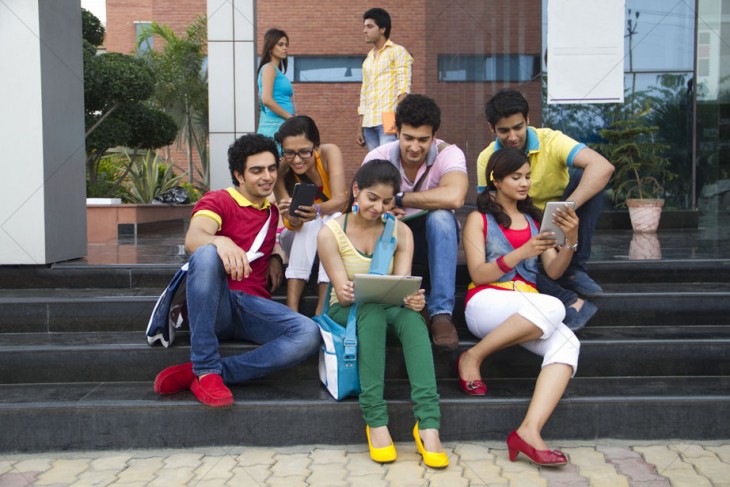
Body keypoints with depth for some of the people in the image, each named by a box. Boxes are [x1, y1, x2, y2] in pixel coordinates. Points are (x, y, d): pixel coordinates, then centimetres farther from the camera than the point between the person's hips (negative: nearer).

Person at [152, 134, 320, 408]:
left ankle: (204, 373, -23)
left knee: (309, 335, -26)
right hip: (215, 304, -4)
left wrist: (275, 257, 16)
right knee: (206, 254, -37)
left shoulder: (273, 212, 21)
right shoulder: (218, 201, 4)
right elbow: (192, 238, -18)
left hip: (253, 307, 4)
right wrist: (220, 242, -42)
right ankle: (206, 370, -34)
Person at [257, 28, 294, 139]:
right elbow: (267, 100, -18)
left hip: (282, 125, 9)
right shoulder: (269, 68, -5)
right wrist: (290, 117, -12)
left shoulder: (278, 70, 21)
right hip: (274, 125, -9)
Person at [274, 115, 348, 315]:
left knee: (334, 218, -33)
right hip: (300, 238, 0)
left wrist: (318, 210, -53)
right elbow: (291, 223, -27)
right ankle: (291, 309, -38)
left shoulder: (329, 152, -21)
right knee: (310, 223, -33)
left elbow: (340, 199, -31)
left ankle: (322, 311, -37)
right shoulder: (280, 169, -21)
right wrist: (292, 217, -52)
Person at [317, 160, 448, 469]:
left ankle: (428, 423, -42)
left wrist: (412, 298, -32)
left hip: (388, 308, 2)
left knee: (411, 315, -34)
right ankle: (375, 421, -39)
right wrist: (348, 293, -35)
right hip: (346, 311, -2)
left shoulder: (401, 232, 3)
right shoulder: (330, 233, -5)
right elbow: (342, 293, -11)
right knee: (373, 311, -37)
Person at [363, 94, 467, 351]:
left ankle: (441, 313, -33)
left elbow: (454, 198, -38)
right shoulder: (377, 158, -11)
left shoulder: (448, 154, -18)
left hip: (435, 239, -1)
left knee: (440, 216, -34)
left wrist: (399, 199, -29)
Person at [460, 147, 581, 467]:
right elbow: (478, 275, -4)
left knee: (567, 343, -29)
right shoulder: (479, 219, 9)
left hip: (529, 309, 4)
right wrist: (522, 252, -16)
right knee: (552, 307, -35)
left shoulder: (534, 219, 22)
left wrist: (570, 240, -8)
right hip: (487, 302, -4)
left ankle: (529, 431, -41)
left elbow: (554, 271, 11)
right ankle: (472, 358, -19)